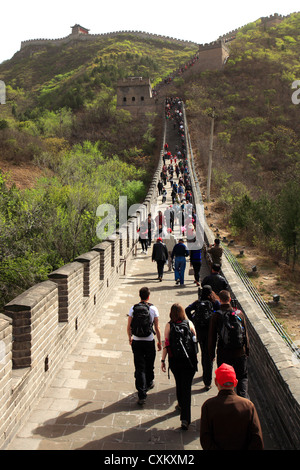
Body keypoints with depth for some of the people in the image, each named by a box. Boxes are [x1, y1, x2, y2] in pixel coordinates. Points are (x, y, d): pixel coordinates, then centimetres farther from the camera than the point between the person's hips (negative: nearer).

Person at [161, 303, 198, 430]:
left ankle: (181, 405, 44)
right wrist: (195, 354, 22)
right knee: (187, 386, 1)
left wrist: (163, 360, 0)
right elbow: (195, 338, 6)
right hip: (189, 360, -1)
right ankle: (185, 418, -4)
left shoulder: (169, 325, -7)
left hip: (175, 360, 1)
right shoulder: (189, 323, -4)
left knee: (179, 383, 23)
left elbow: (166, 344, -8)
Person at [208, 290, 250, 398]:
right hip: (240, 353, 2)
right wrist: (247, 350, 16)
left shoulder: (216, 316, -9)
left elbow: (212, 337, -4)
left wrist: (211, 354, 7)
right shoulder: (239, 313, -3)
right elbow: (246, 334, 5)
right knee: (242, 377, 16)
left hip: (223, 354, -1)